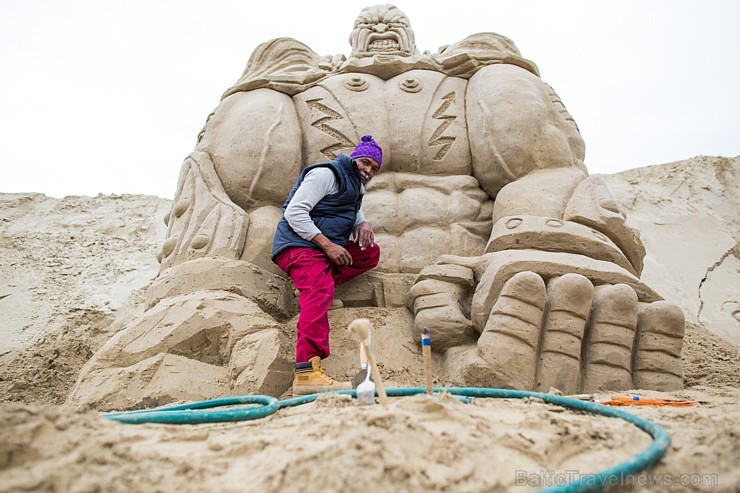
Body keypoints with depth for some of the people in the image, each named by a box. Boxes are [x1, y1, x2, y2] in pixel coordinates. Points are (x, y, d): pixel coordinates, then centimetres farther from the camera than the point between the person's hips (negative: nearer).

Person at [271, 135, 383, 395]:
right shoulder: (326, 174, -6)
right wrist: (328, 245, -21)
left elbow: (353, 211, 34)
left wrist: (363, 224, 7)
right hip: (299, 245, -9)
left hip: (327, 249, 9)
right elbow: (294, 212, -15)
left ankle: (314, 284, -14)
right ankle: (307, 371, -44)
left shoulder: (355, 185, 22)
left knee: (371, 251, -2)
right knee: (320, 292, -32)